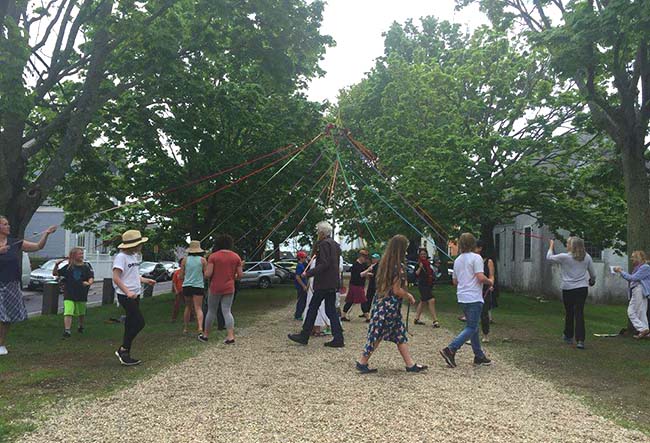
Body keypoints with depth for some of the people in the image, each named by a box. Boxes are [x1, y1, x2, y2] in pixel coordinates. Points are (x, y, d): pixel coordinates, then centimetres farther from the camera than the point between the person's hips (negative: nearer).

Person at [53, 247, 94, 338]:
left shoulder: (86, 266, 1)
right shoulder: (68, 267, 1)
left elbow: (91, 278, -5)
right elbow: (55, 273, 4)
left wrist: (89, 283, -27)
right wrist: (56, 265, -13)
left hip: (82, 295, 2)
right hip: (69, 295, -1)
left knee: (81, 313, 18)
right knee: (68, 313, -15)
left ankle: (80, 326, 41)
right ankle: (67, 330, -15)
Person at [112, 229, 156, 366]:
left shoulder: (135, 256, 14)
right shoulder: (121, 257, -14)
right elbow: (116, 278, -19)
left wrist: (146, 280, 13)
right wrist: (127, 292, -28)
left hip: (135, 295, 9)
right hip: (125, 296, -9)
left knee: (131, 324, 10)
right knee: (139, 322, -11)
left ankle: (125, 355, 18)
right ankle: (123, 350, 2)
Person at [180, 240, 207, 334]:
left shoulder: (185, 260, 3)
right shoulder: (203, 260, -2)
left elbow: (181, 276, 5)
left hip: (187, 285, 2)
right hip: (198, 286, -2)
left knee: (188, 307, 19)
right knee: (198, 308, -4)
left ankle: (185, 328, 23)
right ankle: (200, 327, -24)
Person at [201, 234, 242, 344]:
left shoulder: (213, 256, -7)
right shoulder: (236, 256, 2)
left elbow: (208, 274, -13)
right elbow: (240, 274, 1)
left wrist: (206, 274, 10)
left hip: (215, 288, -2)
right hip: (229, 288, 2)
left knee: (211, 311, 11)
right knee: (227, 311, 4)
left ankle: (205, 335, 21)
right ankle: (230, 336, -6)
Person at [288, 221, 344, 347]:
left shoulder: (324, 244, -13)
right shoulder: (335, 244, 16)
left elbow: (324, 264, -21)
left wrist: (309, 273, -20)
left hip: (323, 283, -9)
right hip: (332, 283, 9)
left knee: (313, 307, 0)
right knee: (331, 310, 9)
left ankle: (304, 336, 8)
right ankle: (338, 338, 6)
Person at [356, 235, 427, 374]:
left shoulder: (385, 262, 9)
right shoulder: (398, 265, -17)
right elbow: (397, 290, -18)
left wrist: (406, 294, 17)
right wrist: (409, 297, -2)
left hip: (382, 303, 9)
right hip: (390, 305, -9)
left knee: (401, 335, 12)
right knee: (377, 335, 0)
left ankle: (410, 364, 18)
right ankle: (362, 363, 9)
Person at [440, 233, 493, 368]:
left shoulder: (457, 260, 12)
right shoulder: (476, 258, -10)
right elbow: (481, 278, -18)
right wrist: (490, 281, 0)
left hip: (462, 298, 8)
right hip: (474, 298, -8)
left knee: (473, 327, 16)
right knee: (471, 328, -4)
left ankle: (479, 356, 21)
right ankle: (450, 349, -16)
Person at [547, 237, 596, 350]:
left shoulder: (564, 257, -9)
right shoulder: (587, 257, 2)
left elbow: (549, 257, 6)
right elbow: (593, 274, 10)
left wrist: (551, 246, 21)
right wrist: (592, 280, 32)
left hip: (568, 289, -2)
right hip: (582, 288, 2)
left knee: (569, 313, 13)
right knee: (579, 313, 2)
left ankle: (568, 336, 28)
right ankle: (580, 340, -4)